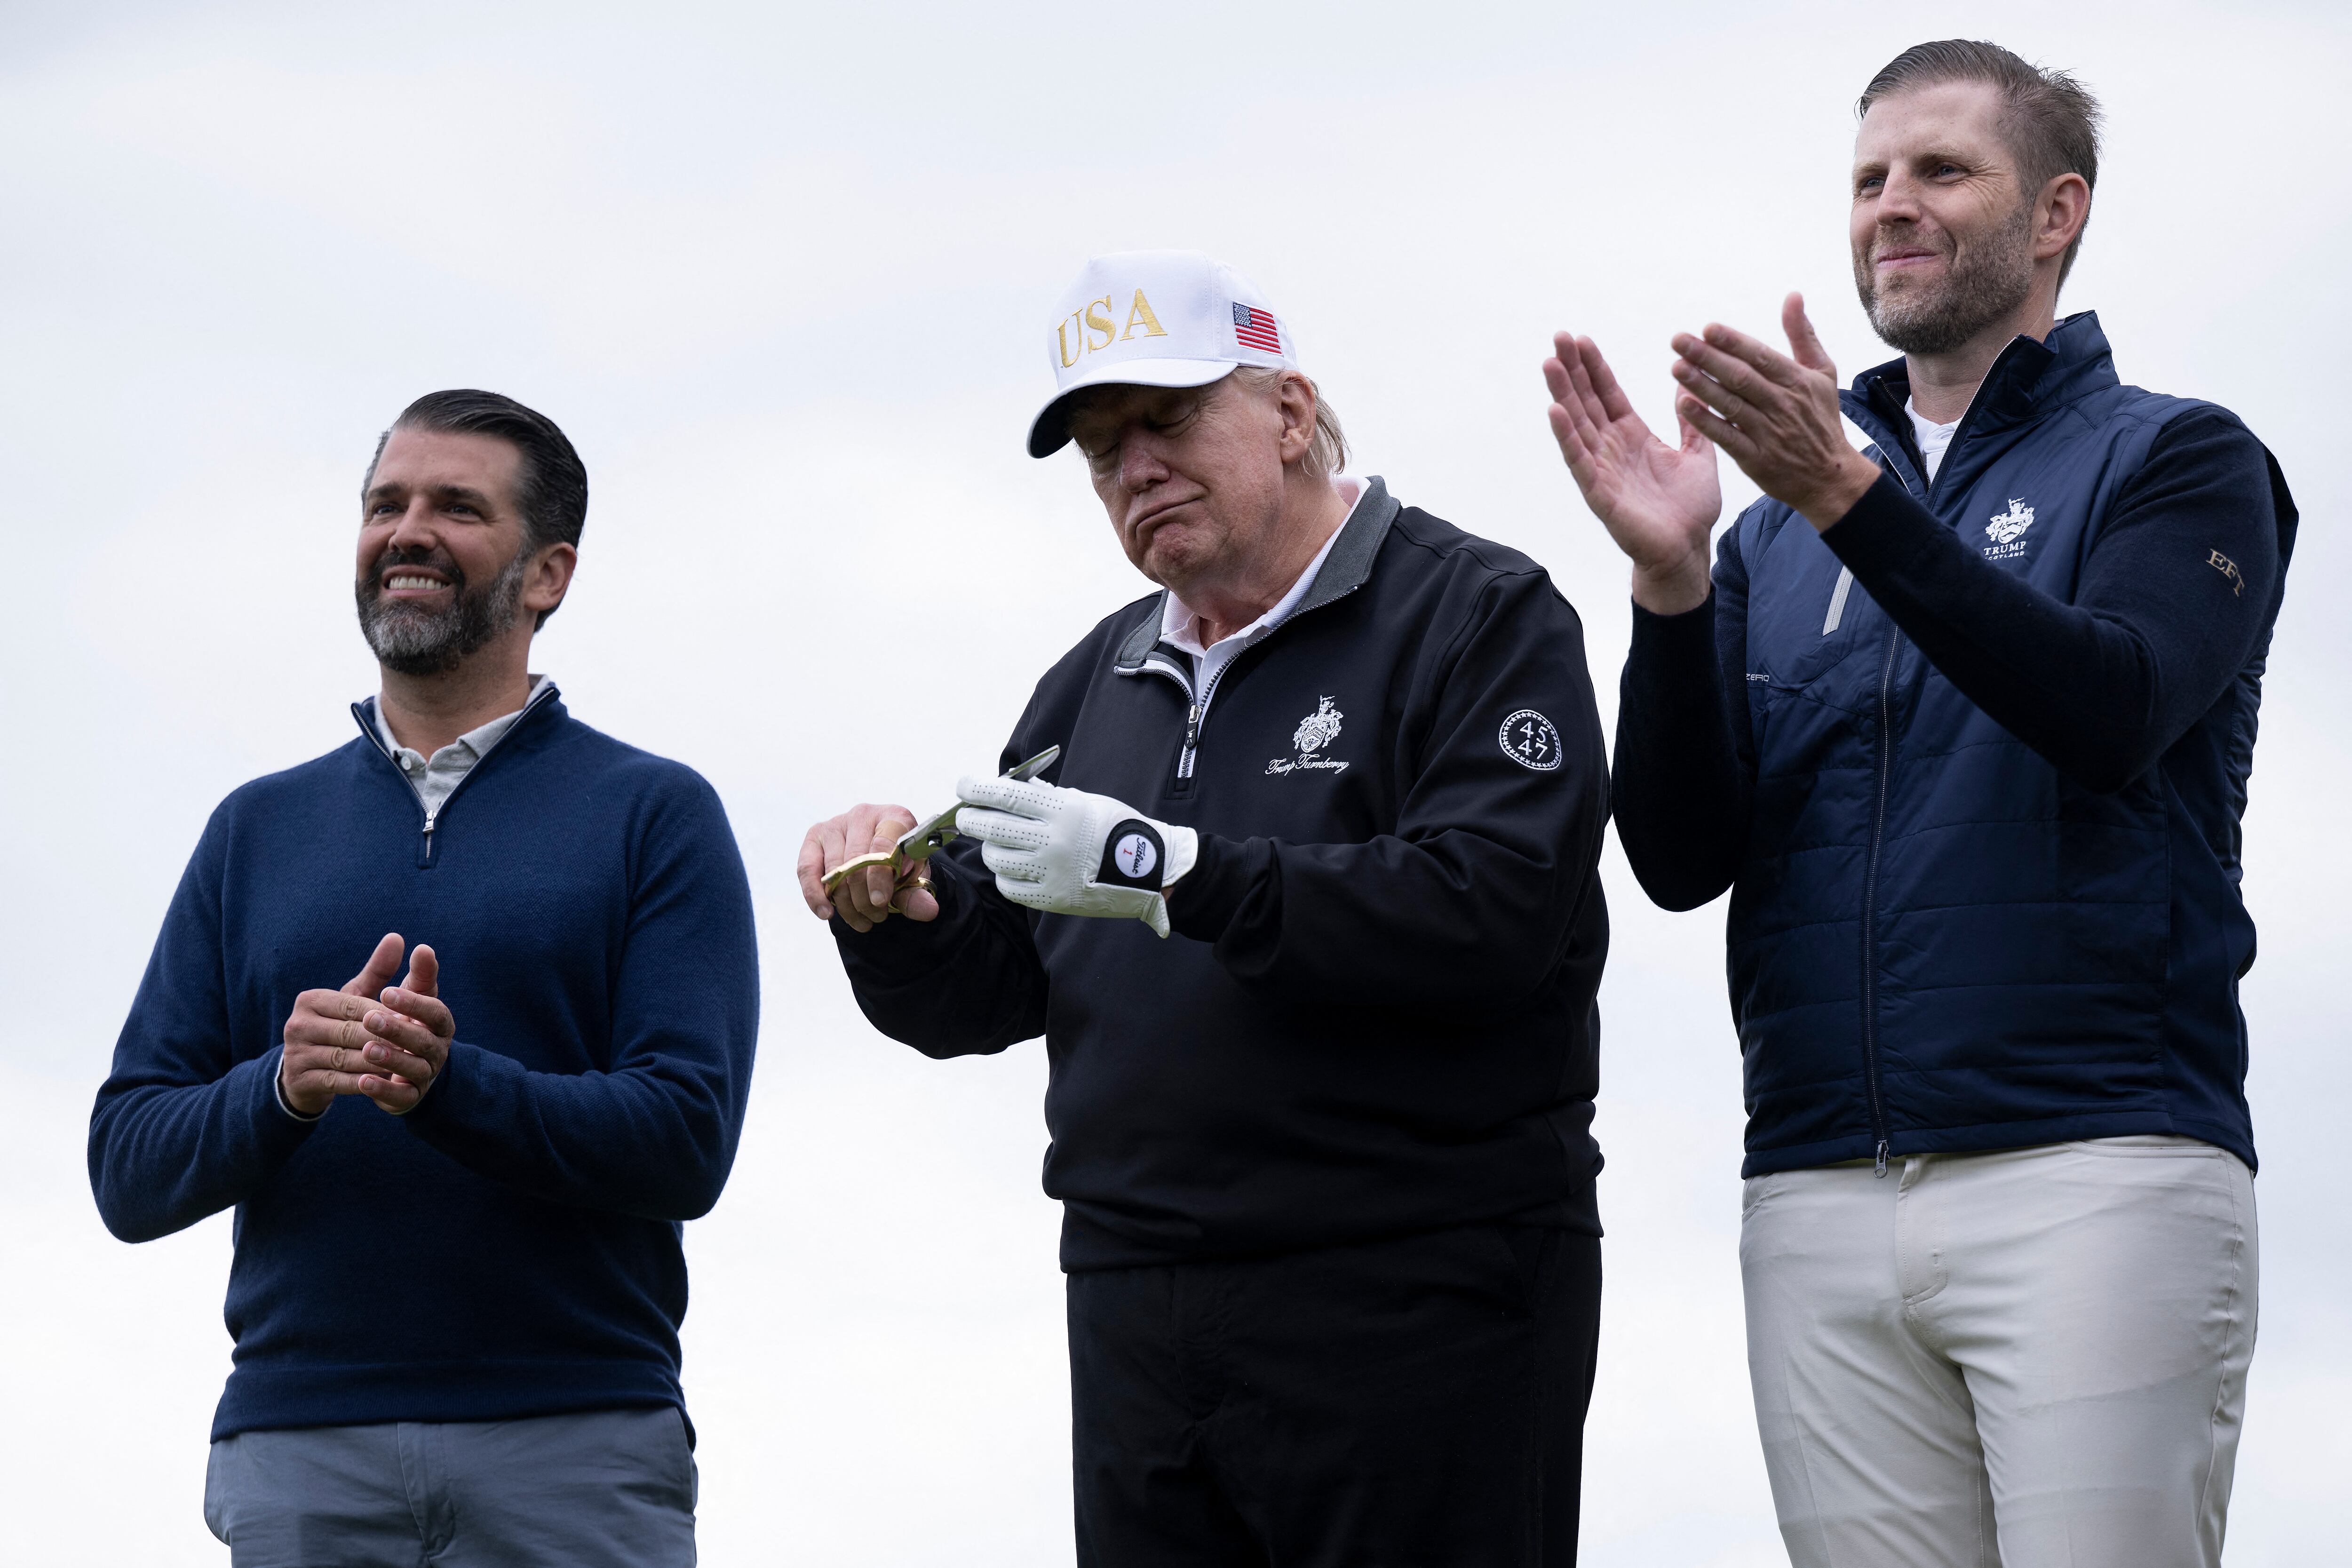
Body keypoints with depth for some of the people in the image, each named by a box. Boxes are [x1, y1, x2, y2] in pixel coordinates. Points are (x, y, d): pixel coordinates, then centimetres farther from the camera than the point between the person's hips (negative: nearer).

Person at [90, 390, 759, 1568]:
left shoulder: (656, 817, 6)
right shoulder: (257, 830, 15)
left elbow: (685, 1141, -6)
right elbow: (128, 1173, 8)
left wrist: (451, 1084, -20)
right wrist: (281, 1089, -12)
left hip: (576, 1457, -2)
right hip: (297, 1454, 2)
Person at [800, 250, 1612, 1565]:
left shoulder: (1479, 616, -3)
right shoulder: (1100, 683, 18)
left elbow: (1494, 914, -19)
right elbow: (982, 998, 18)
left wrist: (1172, 873, -21)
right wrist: (896, 917, -5)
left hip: (1414, 1308, -6)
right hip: (1141, 1318, 6)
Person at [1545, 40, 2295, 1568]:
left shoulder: (2176, 459, 8)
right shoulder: (1778, 536, 20)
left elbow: (2114, 711, -13)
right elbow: (1681, 857, 9)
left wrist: (1853, 496, -20)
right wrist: (1671, 582, -6)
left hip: (2097, 1168, -4)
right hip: (1822, 1197, 4)